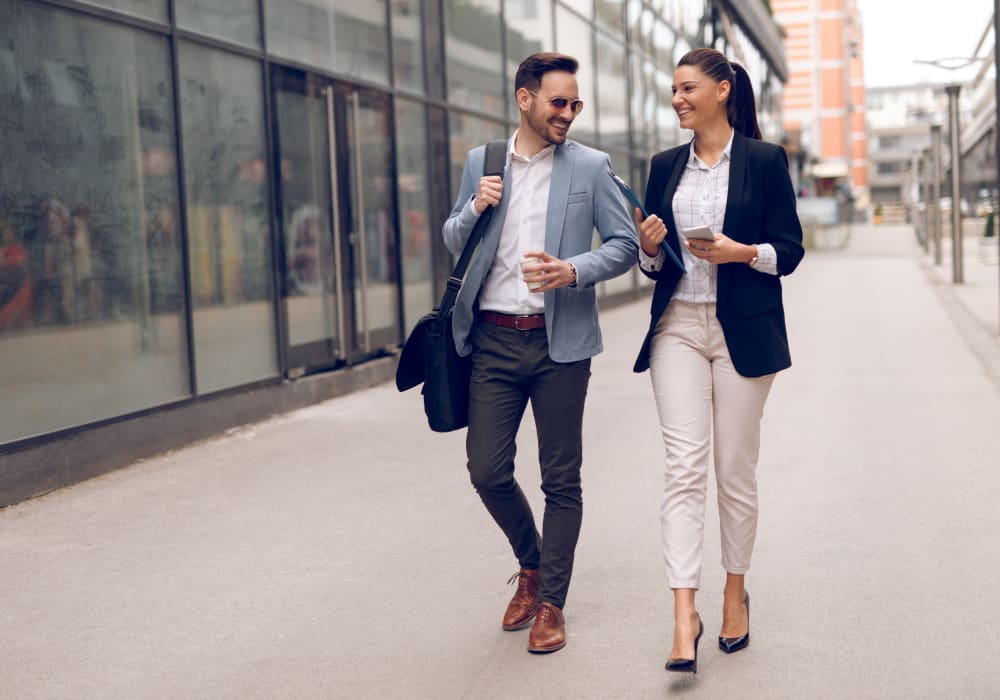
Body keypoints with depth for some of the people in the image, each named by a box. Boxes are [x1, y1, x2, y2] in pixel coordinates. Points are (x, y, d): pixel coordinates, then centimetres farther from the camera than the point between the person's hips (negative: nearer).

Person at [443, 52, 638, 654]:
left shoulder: (590, 167, 2)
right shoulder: (481, 162, 9)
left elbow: (626, 244, 1)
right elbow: (453, 242, 16)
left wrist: (573, 271, -17)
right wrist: (475, 208, -6)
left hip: (560, 341, -2)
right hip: (493, 339, 2)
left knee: (562, 480, 3)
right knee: (488, 472, 1)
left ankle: (551, 603, 16)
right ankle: (531, 565, 28)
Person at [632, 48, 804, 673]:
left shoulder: (765, 160, 0)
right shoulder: (665, 166, 11)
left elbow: (790, 250, 0)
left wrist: (743, 252, -18)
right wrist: (650, 247, -7)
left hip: (743, 332, -2)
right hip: (678, 327, 3)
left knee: (736, 469, 5)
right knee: (684, 467, -7)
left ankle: (736, 592, 24)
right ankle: (685, 613, -10)